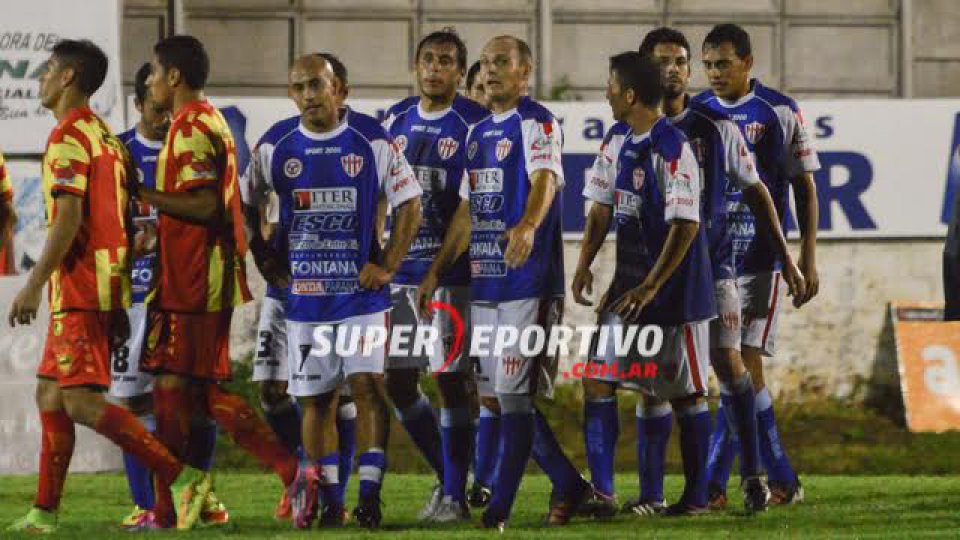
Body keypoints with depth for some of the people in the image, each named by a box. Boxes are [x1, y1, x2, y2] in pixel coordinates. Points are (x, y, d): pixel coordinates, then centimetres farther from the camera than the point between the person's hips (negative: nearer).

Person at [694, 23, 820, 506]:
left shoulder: (780, 113, -1)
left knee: (742, 366, -10)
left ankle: (714, 482, -6)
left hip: (759, 258, -4)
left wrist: (808, 259, -2)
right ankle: (782, 480, 9)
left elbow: (804, 190, 3)